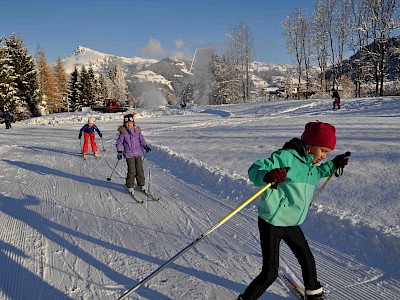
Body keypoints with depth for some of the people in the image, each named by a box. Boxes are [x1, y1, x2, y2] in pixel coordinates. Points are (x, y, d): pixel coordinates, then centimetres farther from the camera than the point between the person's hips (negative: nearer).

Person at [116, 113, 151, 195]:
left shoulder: (137, 131, 6)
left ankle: (141, 184, 18)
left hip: (138, 153, 3)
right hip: (129, 154, -3)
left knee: (140, 169, 5)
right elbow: (119, 142, 0)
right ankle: (130, 186, 10)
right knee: (131, 171, -6)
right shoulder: (123, 132, -3)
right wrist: (120, 151, -8)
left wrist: (145, 146, 1)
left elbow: (141, 139, 15)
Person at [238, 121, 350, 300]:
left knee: (307, 260, 20)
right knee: (270, 272, -6)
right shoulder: (286, 157, -20)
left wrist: (333, 164, 25)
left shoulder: (310, 164, 8)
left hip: (291, 224, 8)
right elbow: (254, 170, -27)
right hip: (271, 224, -8)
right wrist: (267, 176, -48)